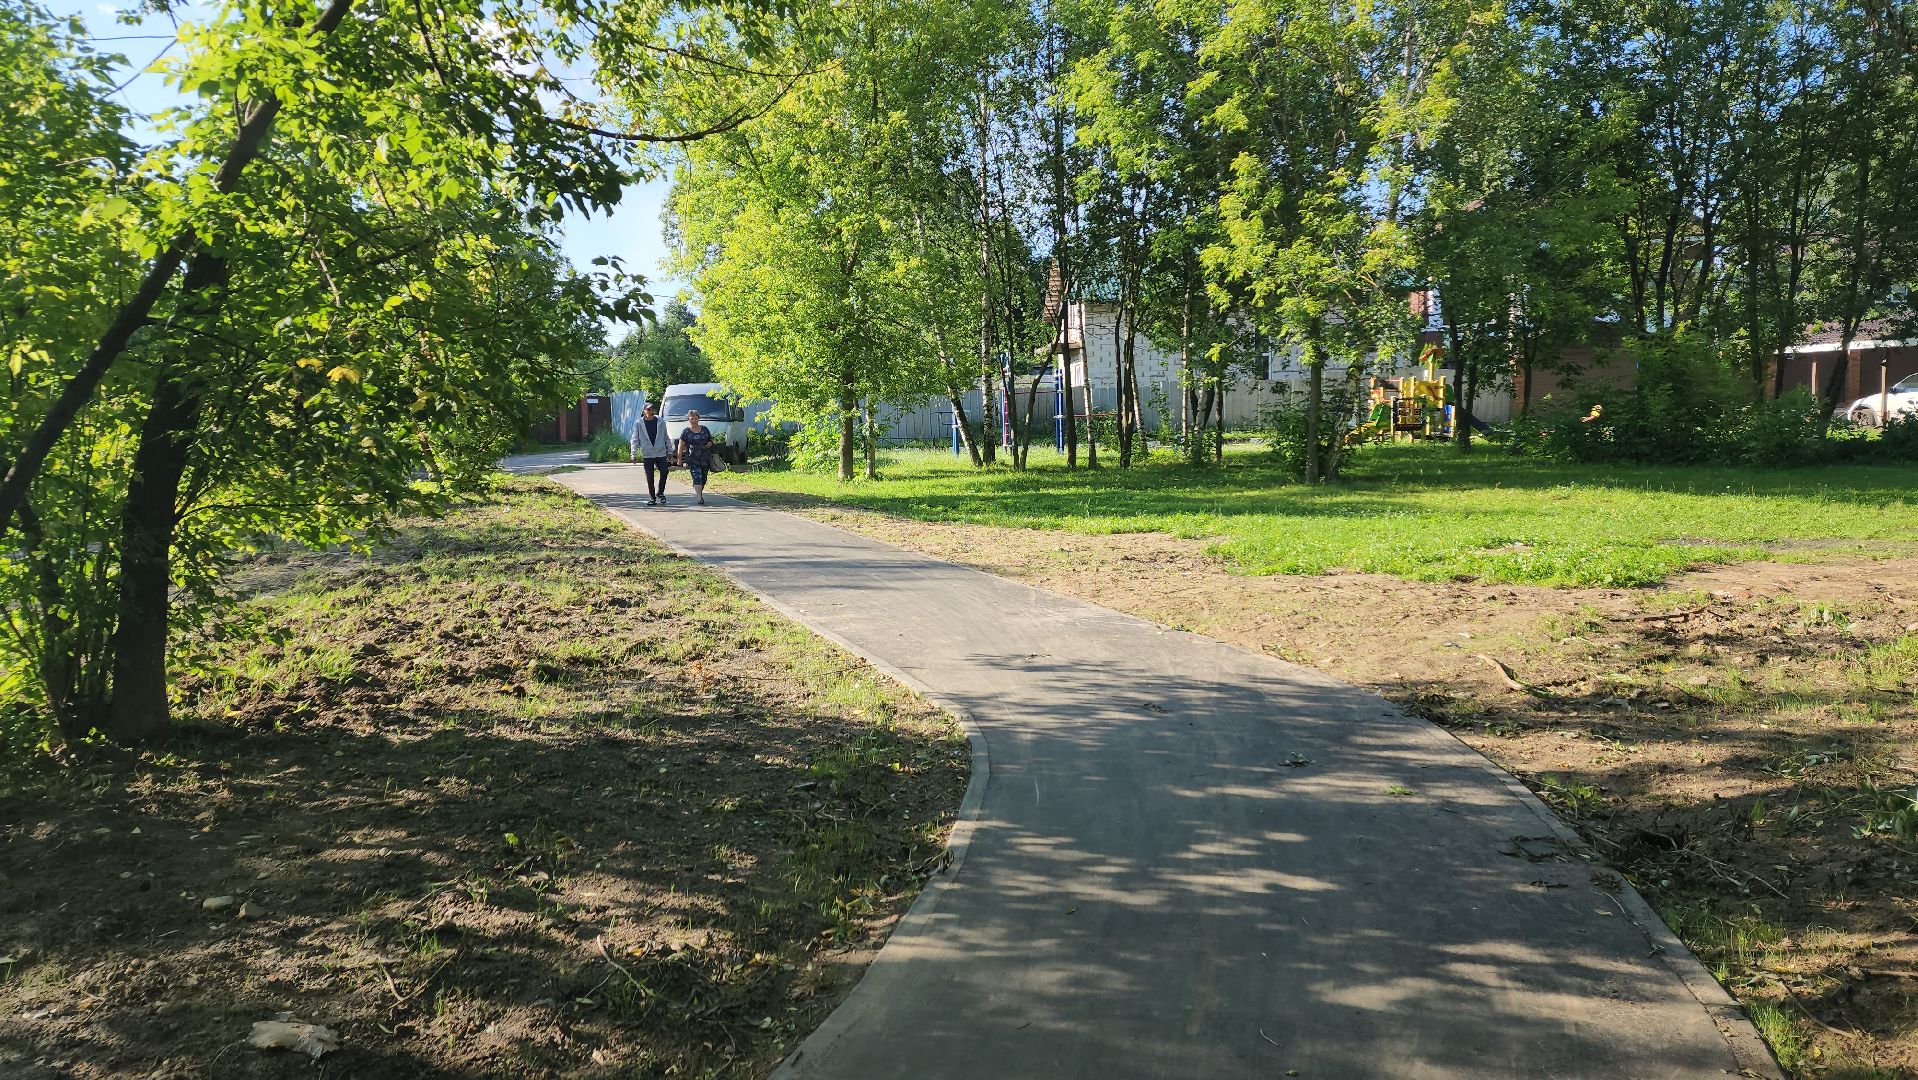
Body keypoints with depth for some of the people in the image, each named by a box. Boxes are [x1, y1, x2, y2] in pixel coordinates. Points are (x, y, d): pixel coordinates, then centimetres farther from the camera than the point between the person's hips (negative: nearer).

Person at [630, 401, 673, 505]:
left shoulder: (661, 422, 5)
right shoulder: (639, 424, 1)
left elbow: (666, 438, 11)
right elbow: (635, 439, 5)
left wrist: (669, 451, 11)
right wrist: (634, 453, -1)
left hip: (661, 453, 1)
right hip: (647, 454, -1)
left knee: (664, 473, -9)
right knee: (650, 477, 1)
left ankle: (660, 493, 11)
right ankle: (652, 498, 11)